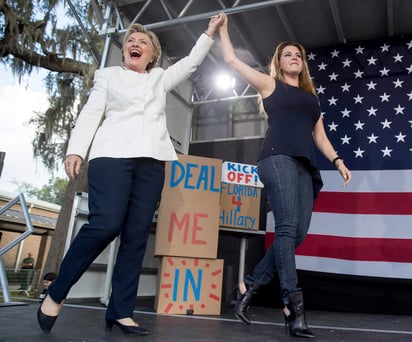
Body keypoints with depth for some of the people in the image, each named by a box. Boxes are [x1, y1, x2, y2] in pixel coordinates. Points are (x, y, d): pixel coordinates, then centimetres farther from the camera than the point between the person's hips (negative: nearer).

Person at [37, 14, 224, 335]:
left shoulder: (161, 78, 26)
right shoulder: (108, 75, 17)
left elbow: (192, 62, 27)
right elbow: (90, 113, 8)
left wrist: (210, 32, 20)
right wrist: (75, 150, -4)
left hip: (151, 161, 4)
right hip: (112, 154, -3)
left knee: (137, 235, -4)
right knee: (106, 224, -21)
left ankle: (120, 311, 0)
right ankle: (56, 293, -3)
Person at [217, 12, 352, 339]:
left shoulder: (311, 96, 29)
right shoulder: (270, 84, 16)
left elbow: (320, 135, 26)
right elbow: (231, 59, 17)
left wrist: (338, 160, 15)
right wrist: (223, 29, 26)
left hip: (306, 165, 6)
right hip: (278, 158, -5)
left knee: (297, 234, -4)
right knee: (287, 227, -20)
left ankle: (250, 285, 7)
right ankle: (294, 305, -19)